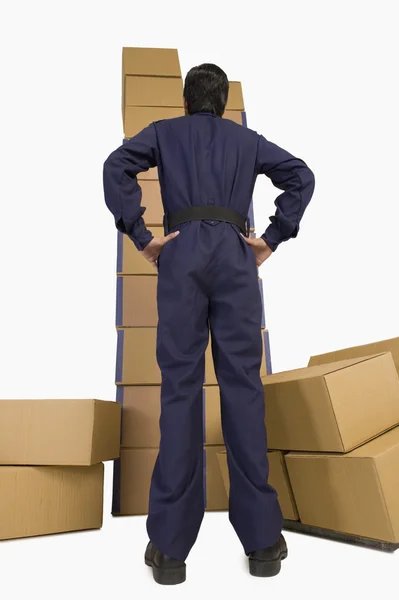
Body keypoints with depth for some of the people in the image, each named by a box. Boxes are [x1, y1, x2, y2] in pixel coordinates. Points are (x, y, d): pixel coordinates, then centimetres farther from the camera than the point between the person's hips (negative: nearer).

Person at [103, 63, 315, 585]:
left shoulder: (164, 132, 22)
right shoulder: (246, 138, 26)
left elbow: (117, 167, 2)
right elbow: (300, 176, 13)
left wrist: (140, 236, 2)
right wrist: (273, 238, 9)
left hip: (182, 252, -1)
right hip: (235, 254, 1)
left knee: (181, 386, -5)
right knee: (242, 384, -2)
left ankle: (171, 546, -2)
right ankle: (262, 539, 2)